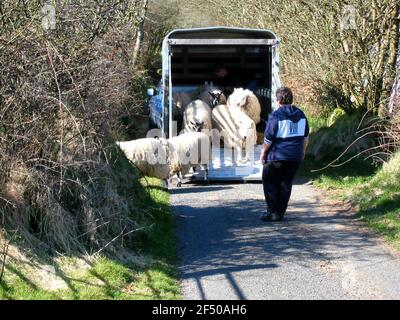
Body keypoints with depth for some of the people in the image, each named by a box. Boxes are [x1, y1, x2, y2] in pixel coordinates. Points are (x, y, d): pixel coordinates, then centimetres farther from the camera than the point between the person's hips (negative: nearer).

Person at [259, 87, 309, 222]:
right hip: (296, 156, 6)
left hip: (277, 156, -6)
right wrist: (303, 150, 27)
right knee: (286, 183, 13)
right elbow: (305, 136, 15)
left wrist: (263, 152, 0)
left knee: (270, 182, 7)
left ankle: (273, 212, 4)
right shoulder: (301, 114, 6)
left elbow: (268, 138, -12)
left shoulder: (276, 115, -14)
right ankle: (280, 212, 15)